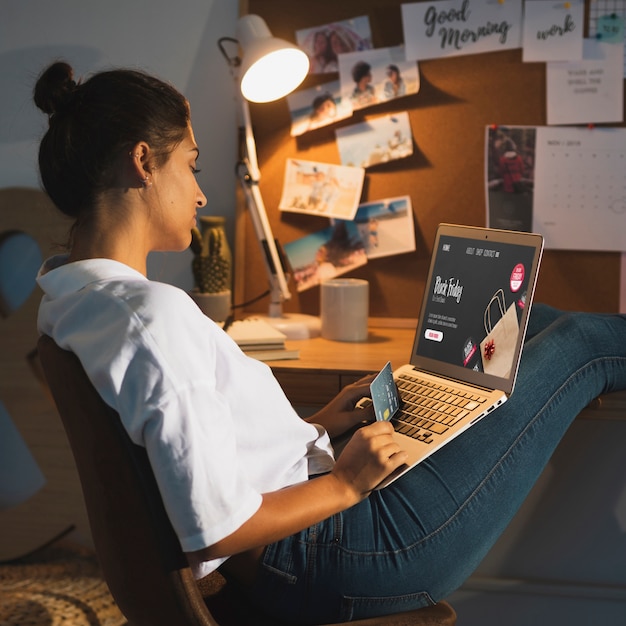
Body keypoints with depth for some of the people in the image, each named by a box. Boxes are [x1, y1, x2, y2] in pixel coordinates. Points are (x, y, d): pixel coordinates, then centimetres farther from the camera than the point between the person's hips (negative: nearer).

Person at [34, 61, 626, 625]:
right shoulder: (156, 315, -28)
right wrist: (343, 483, -15)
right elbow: (213, 532, -28)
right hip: (332, 559, -9)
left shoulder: (69, 302, 4)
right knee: (578, 342, 3)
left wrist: (316, 426, 9)